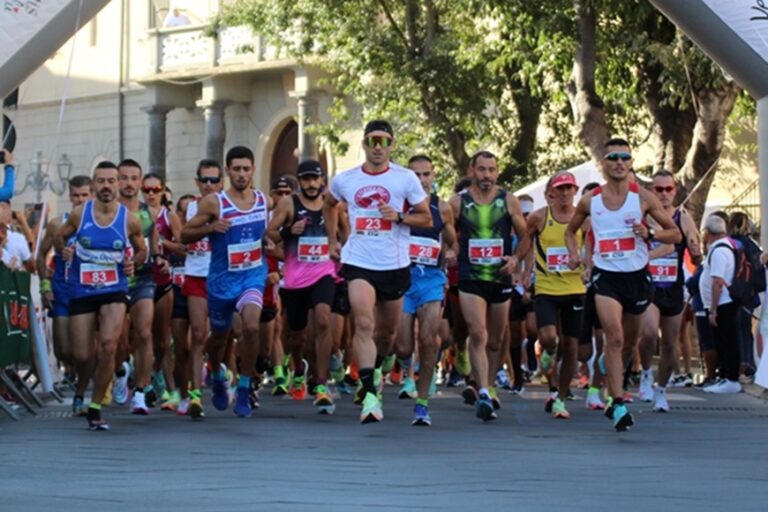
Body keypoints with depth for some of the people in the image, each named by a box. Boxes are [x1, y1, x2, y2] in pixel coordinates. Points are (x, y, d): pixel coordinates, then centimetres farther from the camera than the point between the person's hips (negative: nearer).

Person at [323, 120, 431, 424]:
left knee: (387, 330, 15)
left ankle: (376, 367, 46)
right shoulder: (344, 180, 4)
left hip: (395, 265, 1)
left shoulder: (406, 179, -2)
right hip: (358, 262, -1)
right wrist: (333, 241, 19)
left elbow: (427, 218, 2)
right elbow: (329, 206, 25)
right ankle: (369, 394, -22)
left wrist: (399, 216, -15)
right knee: (364, 324, -18)